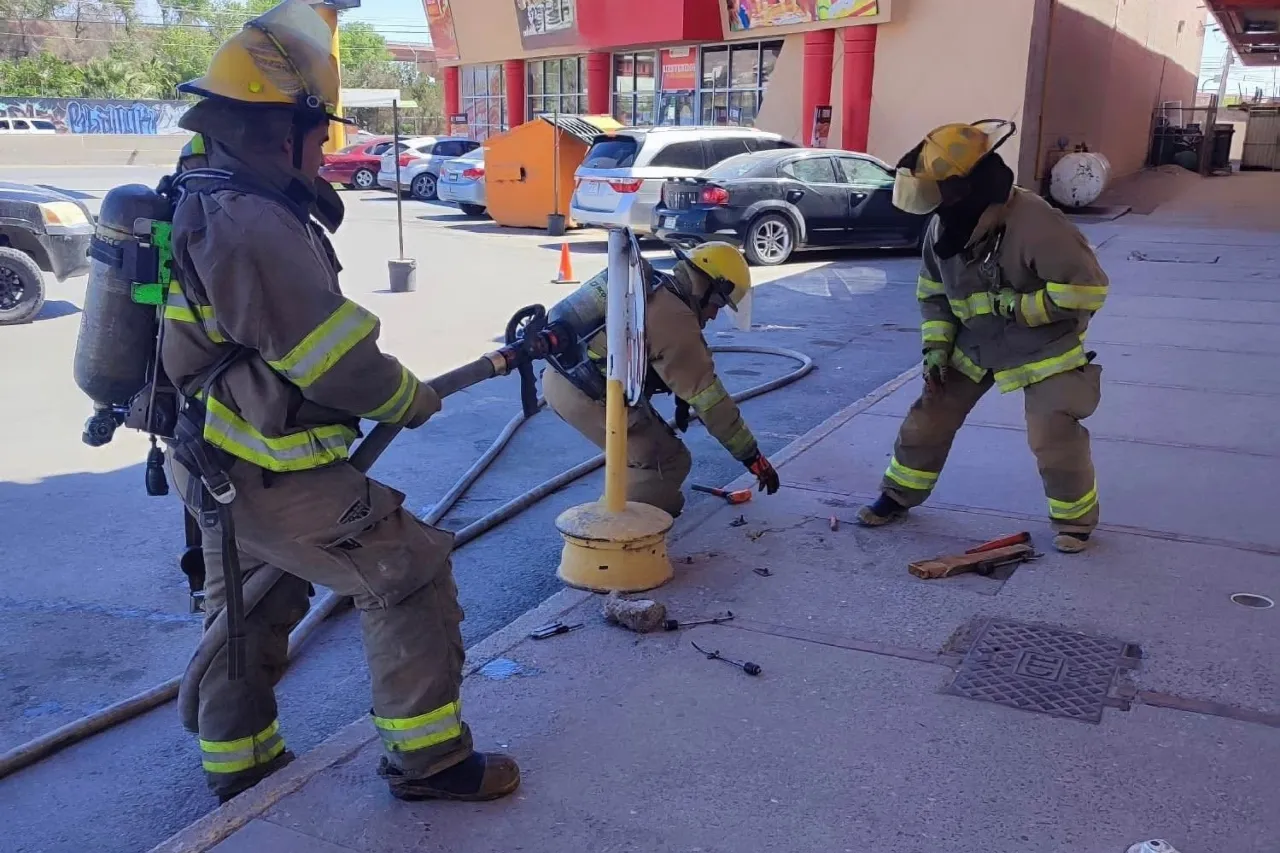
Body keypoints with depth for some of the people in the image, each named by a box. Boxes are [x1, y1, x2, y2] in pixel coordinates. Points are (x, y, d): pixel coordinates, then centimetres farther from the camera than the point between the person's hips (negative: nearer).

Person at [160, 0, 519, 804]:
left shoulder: (203, 207, 8)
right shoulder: (254, 228, -25)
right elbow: (337, 361, -22)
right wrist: (413, 400, -4)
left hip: (221, 463, 10)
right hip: (274, 479, -10)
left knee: (250, 606, 24)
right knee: (412, 571, -2)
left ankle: (238, 760, 41)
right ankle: (429, 758, 7)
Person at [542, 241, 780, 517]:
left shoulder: (652, 289, 13)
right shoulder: (676, 320, -16)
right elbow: (709, 396, -14)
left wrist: (682, 397, 26)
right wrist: (752, 456, -8)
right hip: (583, 395, -10)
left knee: (650, 439, 25)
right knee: (668, 462, -5)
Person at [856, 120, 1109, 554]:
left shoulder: (1036, 225, -31)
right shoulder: (944, 227, -9)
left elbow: (1087, 289, -28)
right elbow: (933, 291, 5)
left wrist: (1017, 306, -28)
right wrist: (936, 347, -5)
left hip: (1044, 350, -5)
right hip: (975, 346, 6)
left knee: (1053, 439, -8)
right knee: (929, 417, 5)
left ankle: (1076, 519, 17)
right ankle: (900, 494, 24)